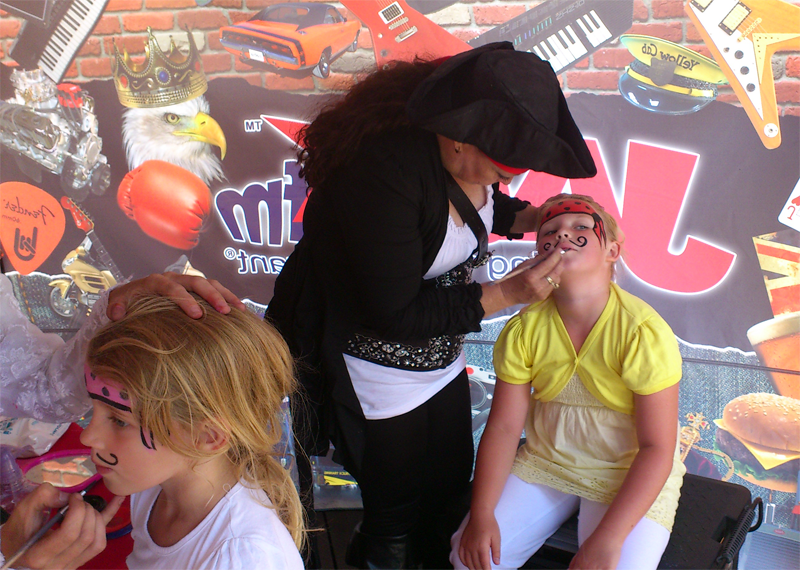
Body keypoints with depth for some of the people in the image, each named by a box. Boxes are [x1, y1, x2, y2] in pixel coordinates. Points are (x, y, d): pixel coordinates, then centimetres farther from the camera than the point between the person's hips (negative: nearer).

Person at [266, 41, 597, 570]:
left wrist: (529, 217, -7)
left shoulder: (467, 156, -11)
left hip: (441, 361, 7)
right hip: (378, 381, -7)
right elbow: (394, 314, -28)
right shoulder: (386, 171, -34)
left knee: (453, 496, 20)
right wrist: (503, 294, -28)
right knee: (396, 517, 9)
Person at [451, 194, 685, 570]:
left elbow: (657, 448, -19)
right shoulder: (524, 330, -10)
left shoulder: (644, 334, -21)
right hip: (545, 464, 3)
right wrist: (481, 515, -15)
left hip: (630, 475, -3)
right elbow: (503, 427, -5)